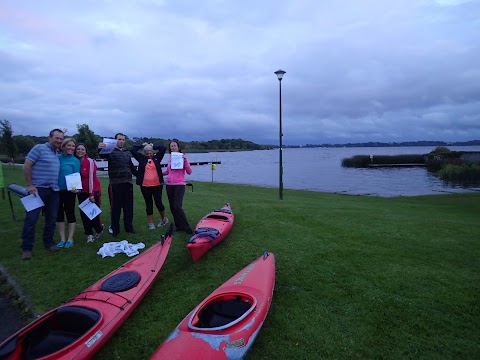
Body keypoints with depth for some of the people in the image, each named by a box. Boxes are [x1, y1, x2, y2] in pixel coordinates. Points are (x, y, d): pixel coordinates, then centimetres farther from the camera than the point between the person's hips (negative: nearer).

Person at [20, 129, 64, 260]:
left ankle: (48, 243, 23)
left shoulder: (57, 154, 15)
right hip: (38, 189, -6)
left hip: (53, 191, 7)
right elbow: (26, 166, -9)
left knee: (51, 218, 10)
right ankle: (26, 248, 7)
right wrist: (30, 185, -13)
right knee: (31, 218, -2)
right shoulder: (39, 148, -5)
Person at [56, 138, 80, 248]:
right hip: (57, 190, 3)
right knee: (59, 214, 9)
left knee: (70, 213, 5)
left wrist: (75, 187, -22)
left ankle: (70, 239, 15)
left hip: (69, 191, -3)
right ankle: (62, 238, 20)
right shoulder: (57, 158, 2)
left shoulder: (75, 161, -3)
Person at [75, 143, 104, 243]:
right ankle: (89, 234, 14)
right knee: (83, 213, 3)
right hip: (82, 192, 5)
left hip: (93, 190, -5)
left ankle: (99, 228, 25)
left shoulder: (90, 161, -12)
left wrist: (91, 194, -15)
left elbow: (92, 178, -14)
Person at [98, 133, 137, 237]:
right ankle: (115, 229, 14)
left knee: (128, 207, 9)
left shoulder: (126, 154, 18)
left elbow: (132, 168, 27)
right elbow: (102, 155, -21)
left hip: (128, 183, 5)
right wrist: (100, 149, -42)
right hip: (115, 183, -5)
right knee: (115, 207, 3)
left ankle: (129, 227, 19)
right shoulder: (111, 151, 1)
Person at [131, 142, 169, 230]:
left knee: (158, 203, 2)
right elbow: (132, 150, 2)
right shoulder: (142, 159, 8)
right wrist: (142, 145, 8)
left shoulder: (157, 157, 7)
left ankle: (164, 219, 26)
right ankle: (151, 223, 18)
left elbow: (164, 148, -1)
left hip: (157, 185, -1)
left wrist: (153, 146, 6)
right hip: (145, 186, 1)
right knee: (149, 204, 9)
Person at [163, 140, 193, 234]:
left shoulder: (183, 157, -3)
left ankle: (187, 227, -6)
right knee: (172, 207, 7)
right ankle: (178, 226, 18)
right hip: (169, 185, 6)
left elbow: (189, 172, -10)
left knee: (177, 206, -14)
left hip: (179, 185, -6)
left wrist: (185, 161, -21)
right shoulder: (170, 158, 11)